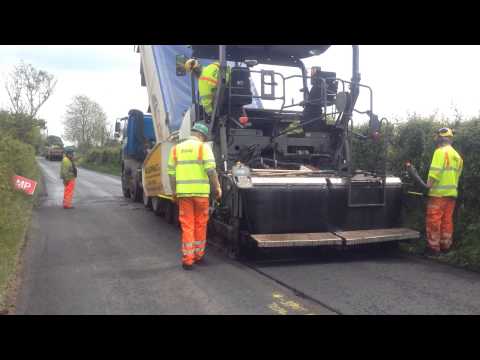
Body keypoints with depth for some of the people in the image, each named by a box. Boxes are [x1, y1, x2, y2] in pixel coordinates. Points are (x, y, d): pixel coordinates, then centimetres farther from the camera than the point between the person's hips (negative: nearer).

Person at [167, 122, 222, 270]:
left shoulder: (176, 148, 10)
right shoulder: (203, 147, -2)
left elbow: (171, 172, 7)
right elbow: (211, 170, -12)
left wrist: (174, 191, 15)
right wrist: (217, 187, -3)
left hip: (183, 192, 3)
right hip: (200, 191, -2)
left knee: (187, 226, 6)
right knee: (200, 224, 12)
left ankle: (187, 259, 5)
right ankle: (199, 255, 24)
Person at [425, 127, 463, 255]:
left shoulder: (440, 151, -8)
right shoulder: (456, 155, 17)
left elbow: (436, 171, -18)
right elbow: (457, 174, 16)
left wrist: (429, 184, -14)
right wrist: (452, 186, 18)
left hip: (439, 192, -8)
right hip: (452, 192, 8)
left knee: (434, 220, -5)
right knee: (447, 220, 11)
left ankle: (433, 246, -4)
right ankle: (445, 245, 16)